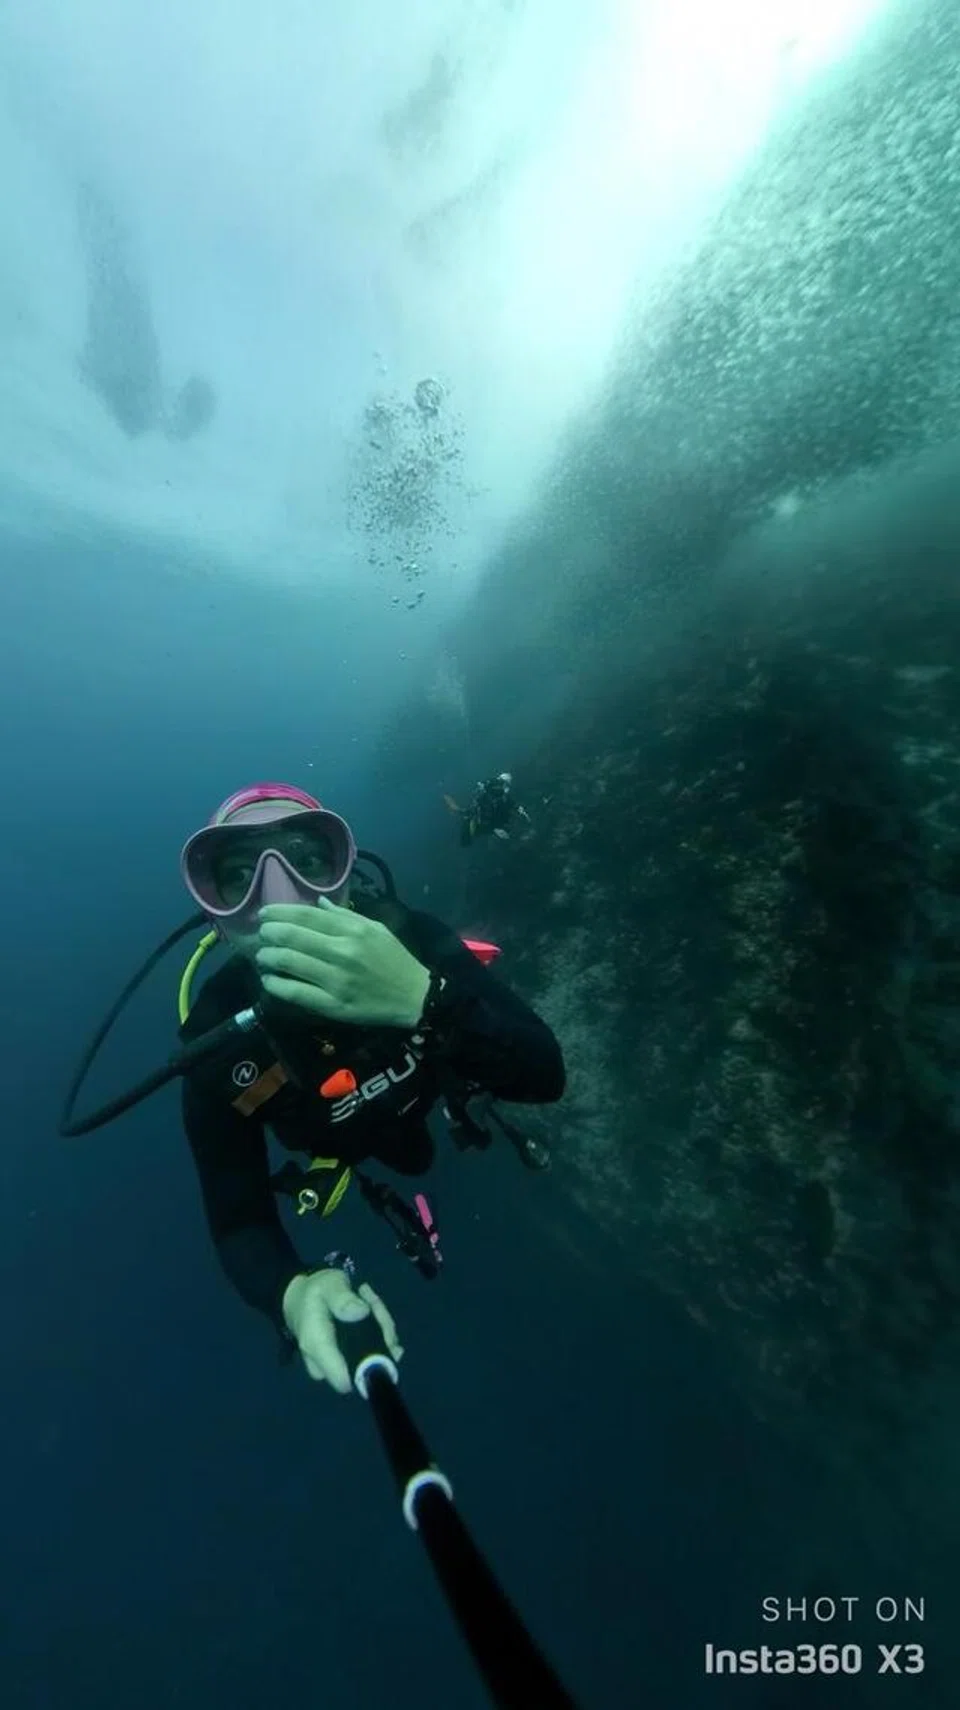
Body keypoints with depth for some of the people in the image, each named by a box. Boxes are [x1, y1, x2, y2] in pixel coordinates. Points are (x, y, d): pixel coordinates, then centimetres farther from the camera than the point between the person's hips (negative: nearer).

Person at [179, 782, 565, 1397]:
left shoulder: (402, 935, -44)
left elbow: (545, 1078, -47)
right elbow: (238, 1219, -28)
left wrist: (425, 1000, -67)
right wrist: (292, 1293, -52)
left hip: (441, 1084, 0)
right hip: (357, 1140, 1)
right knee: (411, 1157, 34)